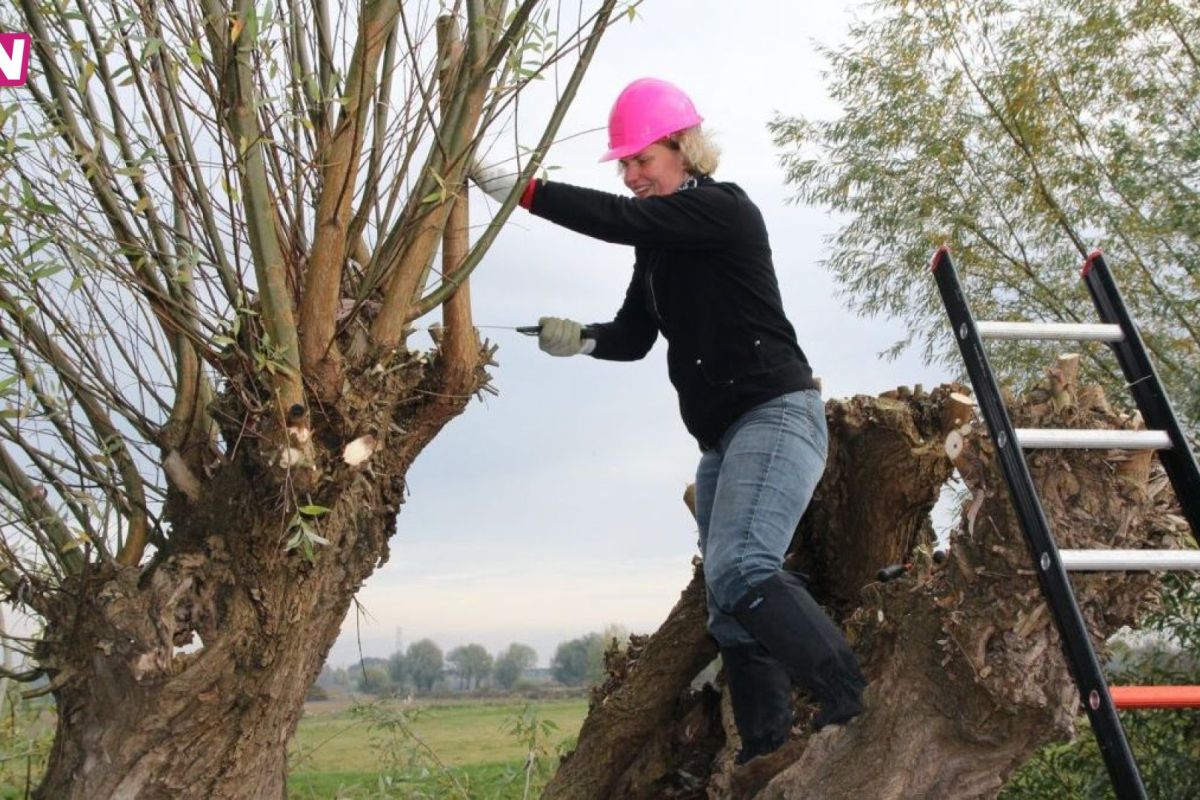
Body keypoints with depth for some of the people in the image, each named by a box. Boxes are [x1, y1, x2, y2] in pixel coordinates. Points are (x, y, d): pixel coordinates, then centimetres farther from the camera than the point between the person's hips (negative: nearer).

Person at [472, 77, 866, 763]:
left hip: (777, 415, -9)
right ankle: (768, 753, 12)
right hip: (722, 437, 9)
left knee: (739, 570, -27)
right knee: (730, 612, 6)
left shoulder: (723, 208, -8)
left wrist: (513, 186, -19)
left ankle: (854, 710, -20)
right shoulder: (659, 244, 16)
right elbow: (633, 336, 19)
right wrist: (577, 338, -1)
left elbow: (617, 219, -20)